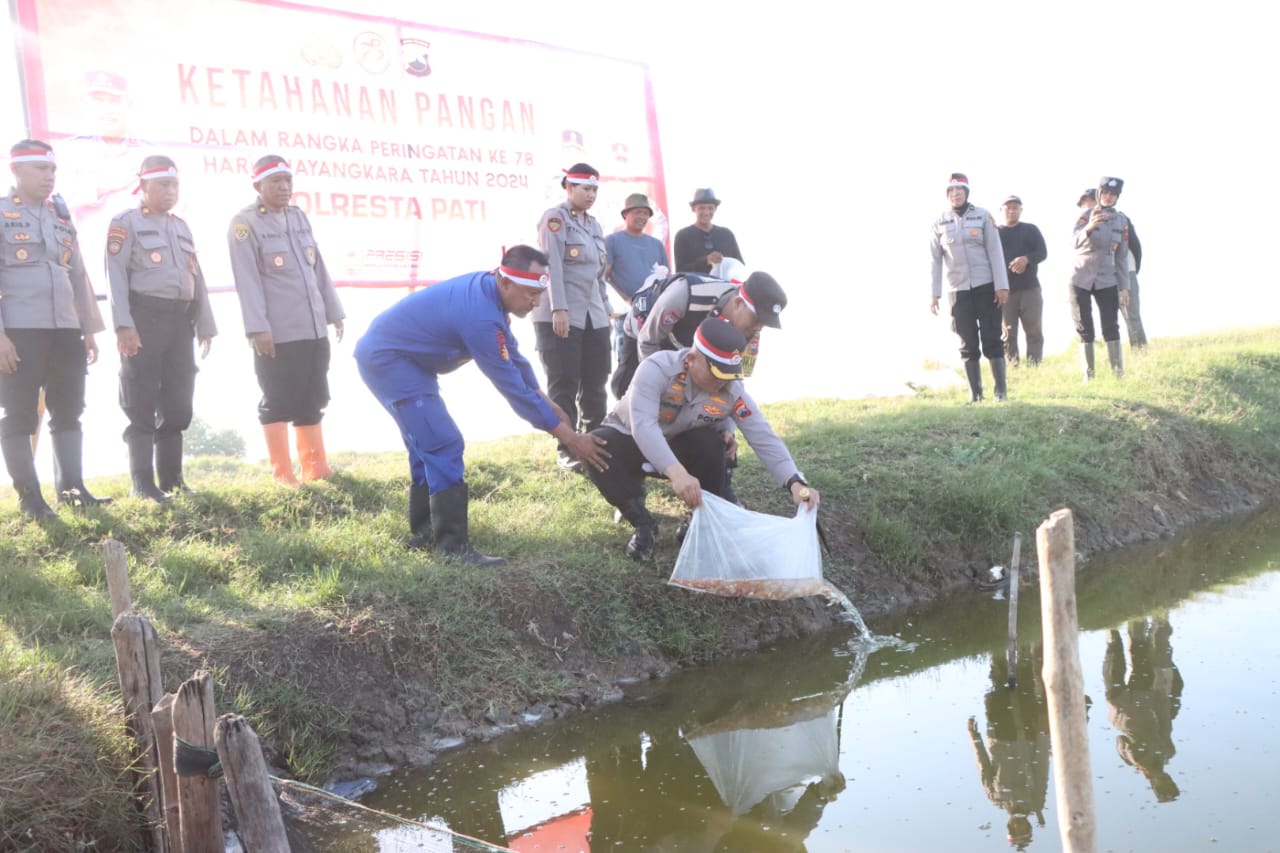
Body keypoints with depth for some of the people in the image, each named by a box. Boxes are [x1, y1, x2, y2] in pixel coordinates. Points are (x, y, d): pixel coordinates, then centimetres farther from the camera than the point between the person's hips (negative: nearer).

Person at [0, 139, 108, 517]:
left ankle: (71, 488, 11)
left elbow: (78, 276, 17)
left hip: (65, 330, 6)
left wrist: (89, 329, 12)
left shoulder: (61, 216, 16)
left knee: (68, 411, 6)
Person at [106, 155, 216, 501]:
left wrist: (205, 326, 13)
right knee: (141, 404, -5)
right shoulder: (125, 222, 0)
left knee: (178, 404, 7)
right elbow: (116, 275, -9)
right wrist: (123, 324, -18)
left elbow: (196, 277, 19)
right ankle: (143, 482, -2)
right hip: (144, 319, -6)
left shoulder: (182, 226, 20)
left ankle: (171, 478, 16)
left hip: (179, 320, 6)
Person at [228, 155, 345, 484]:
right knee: (278, 402, 0)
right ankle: (283, 474, 7)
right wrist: (257, 328, -19)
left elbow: (319, 268, 17)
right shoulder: (244, 223, -6)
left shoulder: (299, 217, 14)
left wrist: (333, 312, 15)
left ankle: (315, 467, 22)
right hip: (276, 333, -7)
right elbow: (247, 280, -13)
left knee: (313, 399, 12)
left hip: (314, 328, 7)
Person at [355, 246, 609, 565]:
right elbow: (513, 387, -27)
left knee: (428, 443, 19)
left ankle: (424, 530, 30)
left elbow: (513, 356, 11)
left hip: (394, 356, 11)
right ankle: (452, 547, -13)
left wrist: (548, 404, 6)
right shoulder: (481, 316, -32)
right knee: (443, 445, -16)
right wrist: (570, 438, -22)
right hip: (386, 358, -11)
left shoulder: (487, 289, -3)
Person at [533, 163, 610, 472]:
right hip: (560, 315, -7)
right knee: (564, 384, -3)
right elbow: (552, 265, -14)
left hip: (593, 316, 7)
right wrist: (559, 309, -21)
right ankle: (566, 449, 3)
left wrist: (605, 309, 17)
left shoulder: (594, 225, 19)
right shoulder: (555, 218, -4)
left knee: (595, 384, 7)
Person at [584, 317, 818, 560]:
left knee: (712, 444, -31)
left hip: (677, 446, 2)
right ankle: (643, 524, -17)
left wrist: (795, 483, -40)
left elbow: (764, 438, -23)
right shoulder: (657, 369, -34)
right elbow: (643, 426, -48)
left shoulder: (732, 391, -22)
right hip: (630, 439, -2)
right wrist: (677, 473, -63)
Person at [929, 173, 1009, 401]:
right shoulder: (940, 222, 5)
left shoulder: (982, 216, 1)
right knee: (968, 343, 3)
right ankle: (975, 392, 7)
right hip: (958, 290, 2)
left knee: (992, 339, -2)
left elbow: (995, 251, -2)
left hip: (985, 286, -2)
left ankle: (1000, 390, 3)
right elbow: (936, 259, 6)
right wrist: (934, 293, 2)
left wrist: (1001, 286, -8)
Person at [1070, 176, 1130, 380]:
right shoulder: (1086, 215, -5)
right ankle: (1088, 376, 5)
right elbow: (1076, 242, -22)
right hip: (1081, 279, -2)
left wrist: (1124, 286, 2)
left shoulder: (1122, 220, 4)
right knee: (1084, 330, 0)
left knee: (1111, 328, -6)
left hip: (1107, 281, 2)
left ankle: (1119, 373, -4)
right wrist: (1088, 228, -43)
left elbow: (1122, 256, 7)